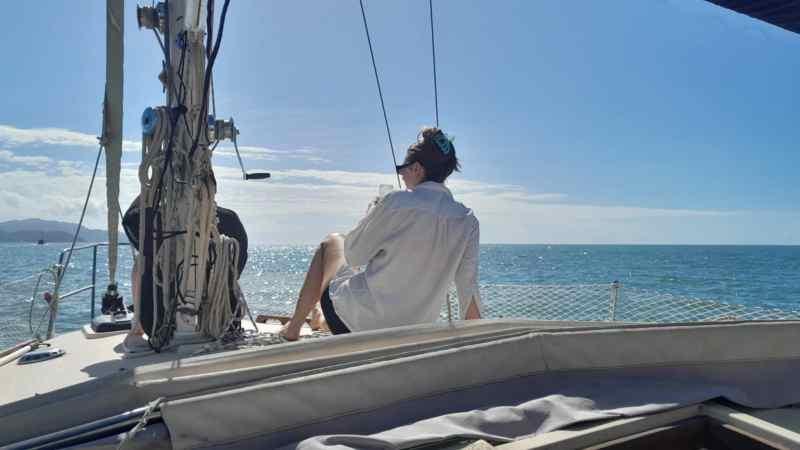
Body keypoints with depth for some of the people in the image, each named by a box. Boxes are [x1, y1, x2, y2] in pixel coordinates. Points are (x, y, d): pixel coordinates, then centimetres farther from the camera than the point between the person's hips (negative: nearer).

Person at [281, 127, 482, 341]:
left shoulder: (396, 201, -16)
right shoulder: (468, 221, -5)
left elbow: (353, 257, -8)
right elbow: (468, 288, -4)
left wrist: (372, 213, 8)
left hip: (356, 322, -5)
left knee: (331, 243, 20)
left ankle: (293, 328, 28)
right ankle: (322, 320, 54)